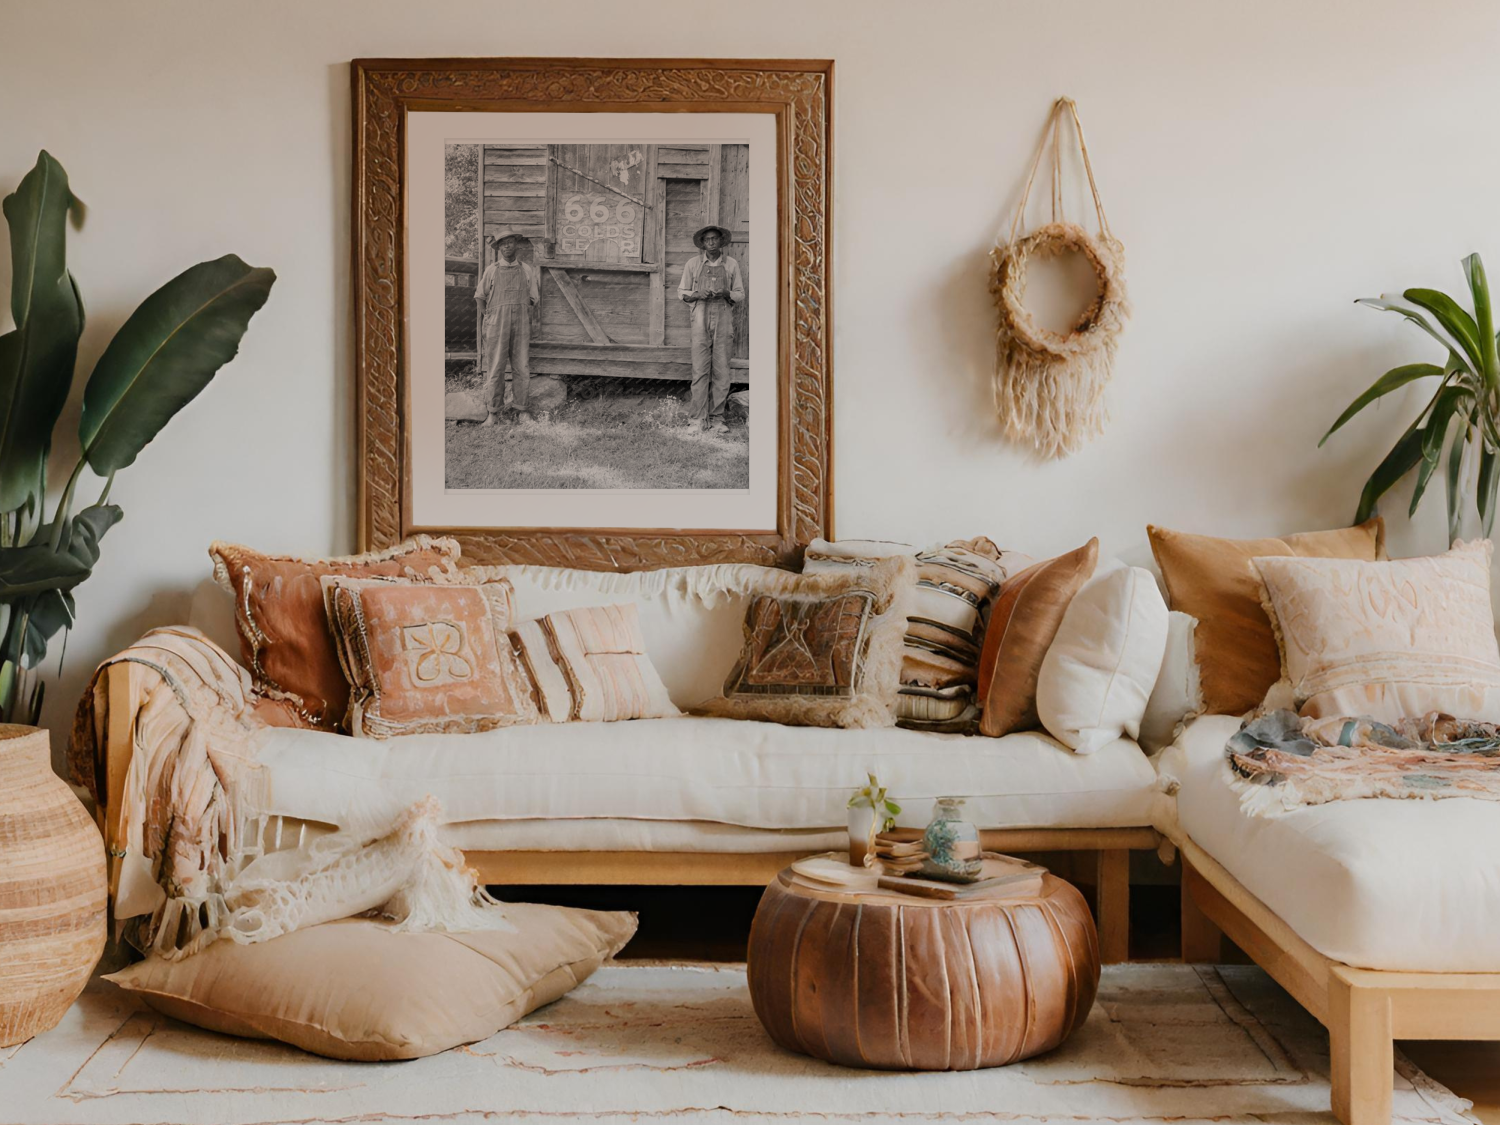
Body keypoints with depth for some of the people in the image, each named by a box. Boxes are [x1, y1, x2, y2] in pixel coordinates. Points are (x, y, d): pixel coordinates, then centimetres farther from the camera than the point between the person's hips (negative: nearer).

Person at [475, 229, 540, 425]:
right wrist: (486, 316, 6)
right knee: (495, 368, -4)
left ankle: (519, 409, 9)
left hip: (521, 323, 2)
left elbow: (533, 297, 16)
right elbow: (480, 296, 13)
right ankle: (492, 413, -1)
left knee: (522, 368, 0)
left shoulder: (527, 270, 9)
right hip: (497, 325, -2)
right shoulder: (492, 270, 6)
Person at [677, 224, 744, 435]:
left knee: (721, 371, -1)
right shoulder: (693, 264, 9)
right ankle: (699, 417, -2)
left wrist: (726, 294, -10)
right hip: (701, 320, -1)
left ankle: (716, 418, 4)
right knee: (700, 370, -6)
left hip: (724, 322, 1)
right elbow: (682, 292, 13)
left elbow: (740, 294, 11)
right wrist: (697, 295, -7)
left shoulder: (731, 265, 9)